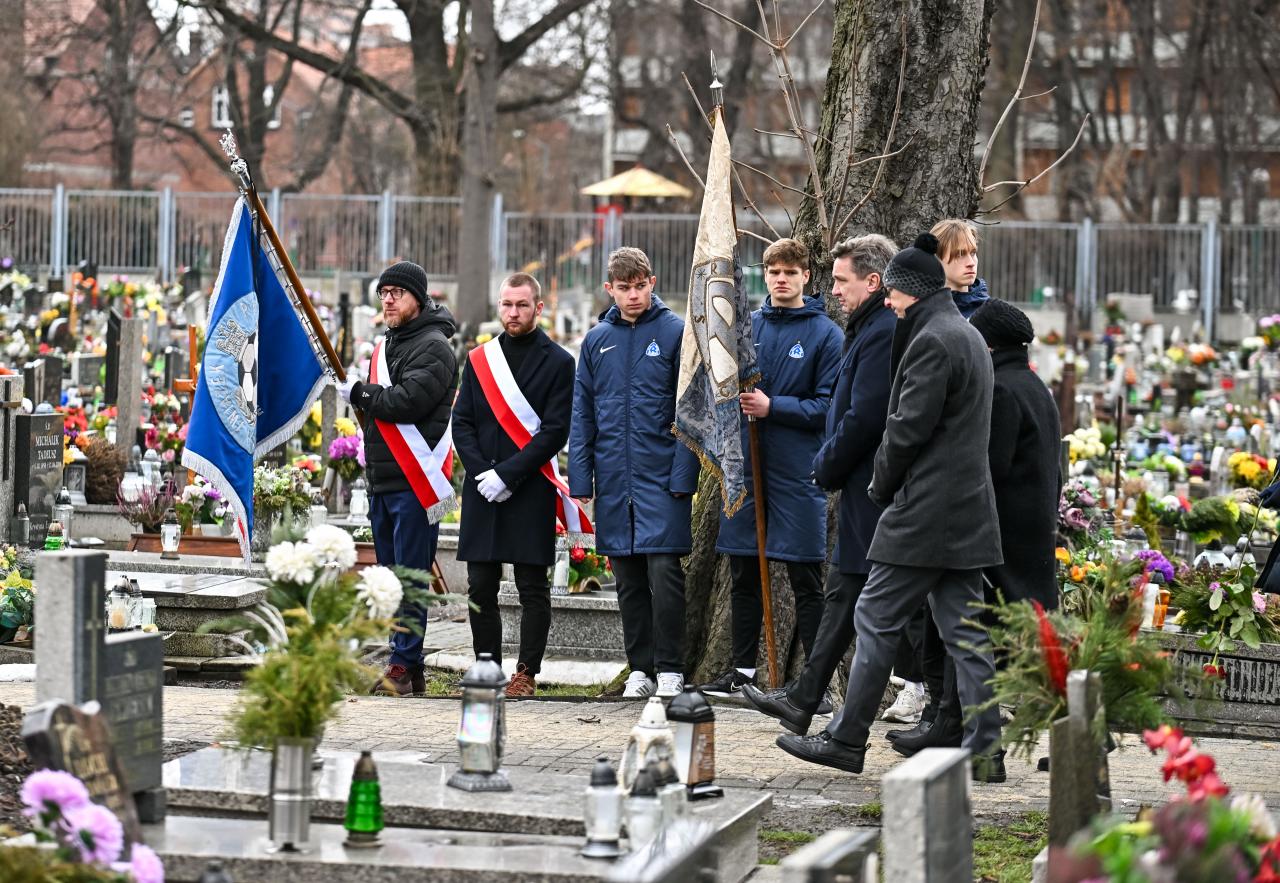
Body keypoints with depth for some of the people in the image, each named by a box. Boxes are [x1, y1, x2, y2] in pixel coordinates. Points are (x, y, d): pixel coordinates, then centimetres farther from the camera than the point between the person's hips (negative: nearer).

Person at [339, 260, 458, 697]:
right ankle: (406, 671, 15)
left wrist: (359, 392, -9)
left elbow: (407, 401, -22)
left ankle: (404, 665, -10)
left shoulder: (433, 346, -9)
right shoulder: (387, 345, 21)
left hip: (415, 482, -9)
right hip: (383, 481, 9)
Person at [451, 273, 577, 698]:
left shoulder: (557, 363, 0)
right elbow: (461, 423, 10)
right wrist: (481, 472, -6)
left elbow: (555, 431, -7)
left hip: (531, 491, -4)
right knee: (480, 588, 5)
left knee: (532, 587, -1)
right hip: (482, 490, 4)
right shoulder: (479, 360, 13)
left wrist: (508, 474, -13)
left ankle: (526, 674, 3)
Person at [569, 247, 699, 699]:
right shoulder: (597, 340, 10)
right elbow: (582, 415, 12)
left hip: (661, 474, -4)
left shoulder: (675, 332, -2)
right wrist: (580, 477, 5)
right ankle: (640, 668, 15)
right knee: (628, 578, 8)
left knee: (664, 570, -9)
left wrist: (683, 474, -11)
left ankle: (670, 669, -1)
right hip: (614, 477, 4)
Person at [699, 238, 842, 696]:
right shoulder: (745, 326, 10)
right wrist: (736, 401, -3)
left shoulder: (825, 334, -3)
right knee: (743, 573, 11)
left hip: (797, 469, -5)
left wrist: (772, 406, -17)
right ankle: (742, 670, 21)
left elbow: (828, 406, -9)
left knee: (806, 580, -1)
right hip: (746, 465, 5)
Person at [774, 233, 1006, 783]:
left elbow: (909, 427, -17)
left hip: (925, 510, -10)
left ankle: (846, 739, 1)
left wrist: (882, 485, -2)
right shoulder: (967, 336, 18)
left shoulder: (932, 340, -14)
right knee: (963, 629, 8)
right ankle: (985, 751, 6)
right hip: (967, 510, 10)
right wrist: (890, 484, 17)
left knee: (876, 618, -3)